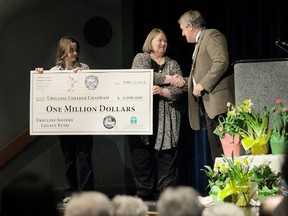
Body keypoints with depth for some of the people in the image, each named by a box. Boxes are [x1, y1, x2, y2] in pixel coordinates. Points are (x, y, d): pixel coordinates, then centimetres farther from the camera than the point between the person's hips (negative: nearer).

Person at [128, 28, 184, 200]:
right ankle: (144, 195, -1)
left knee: (166, 157, -5)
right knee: (142, 158, -4)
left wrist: (162, 91, -14)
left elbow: (178, 91, 4)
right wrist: (168, 78, -8)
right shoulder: (141, 58, 11)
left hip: (166, 118, 2)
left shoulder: (173, 64, 16)